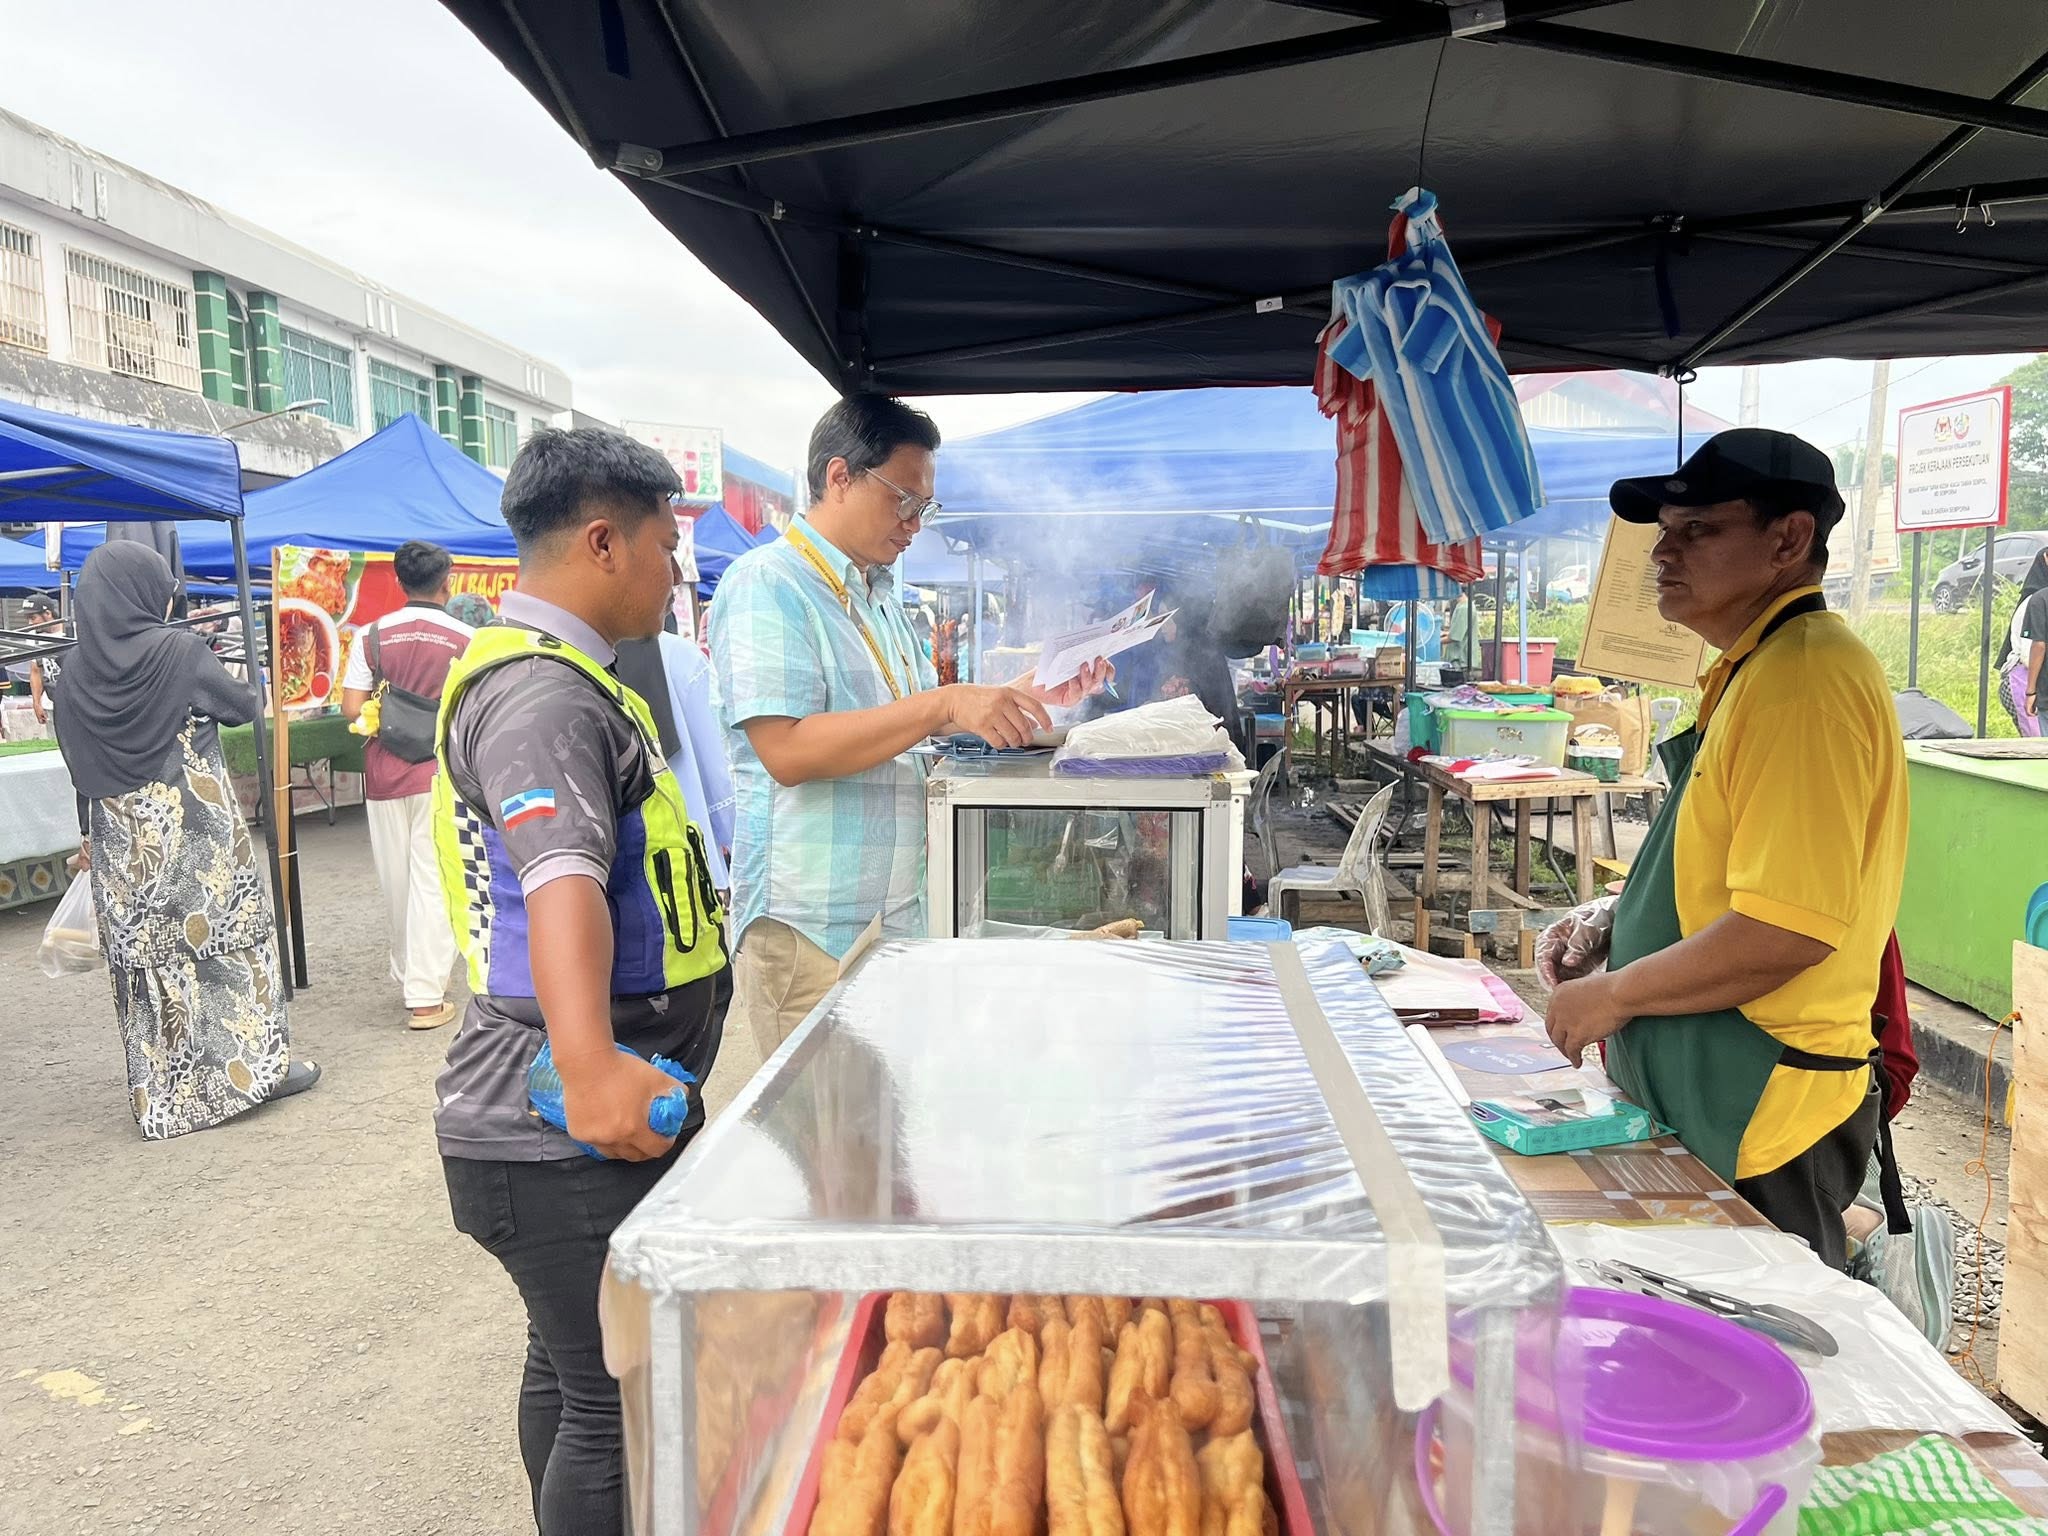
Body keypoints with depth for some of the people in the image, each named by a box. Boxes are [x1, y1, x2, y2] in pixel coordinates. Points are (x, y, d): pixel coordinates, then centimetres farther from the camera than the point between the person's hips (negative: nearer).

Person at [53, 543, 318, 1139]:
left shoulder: (77, 669, 0)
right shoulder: (180, 651, -12)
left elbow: (75, 757, 7)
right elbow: (243, 707, 0)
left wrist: (90, 833, 17)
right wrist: (254, 694, 24)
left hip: (123, 838, 4)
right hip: (199, 829, -3)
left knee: (147, 951, 8)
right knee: (228, 932, 7)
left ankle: (166, 1091, 15)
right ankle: (258, 1063, 13)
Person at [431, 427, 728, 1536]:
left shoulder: (553, 674, 16)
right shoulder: (544, 693, -20)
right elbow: (562, 874, -38)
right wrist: (588, 1061, -52)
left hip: (577, 1118, 11)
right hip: (571, 1143, -11)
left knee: (569, 1369, 23)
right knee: (619, 1406, -2)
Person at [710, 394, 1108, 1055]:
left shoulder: (880, 594, 16)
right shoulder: (766, 584, -11)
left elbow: (914, 719, 22)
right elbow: (786, 750, -23)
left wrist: (1026, 697, 8)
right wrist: (943, 704, -26)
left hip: (897, 918, 8)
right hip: (808, 932, -8)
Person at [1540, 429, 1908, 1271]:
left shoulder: (1805, 680, -21)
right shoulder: (1753, 671, 13)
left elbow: (1788, 929, -27)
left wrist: (1614, 994, -16)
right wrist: (1617, 918, 11)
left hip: (1762, 1128, -10)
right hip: (1704, 1100, 10)